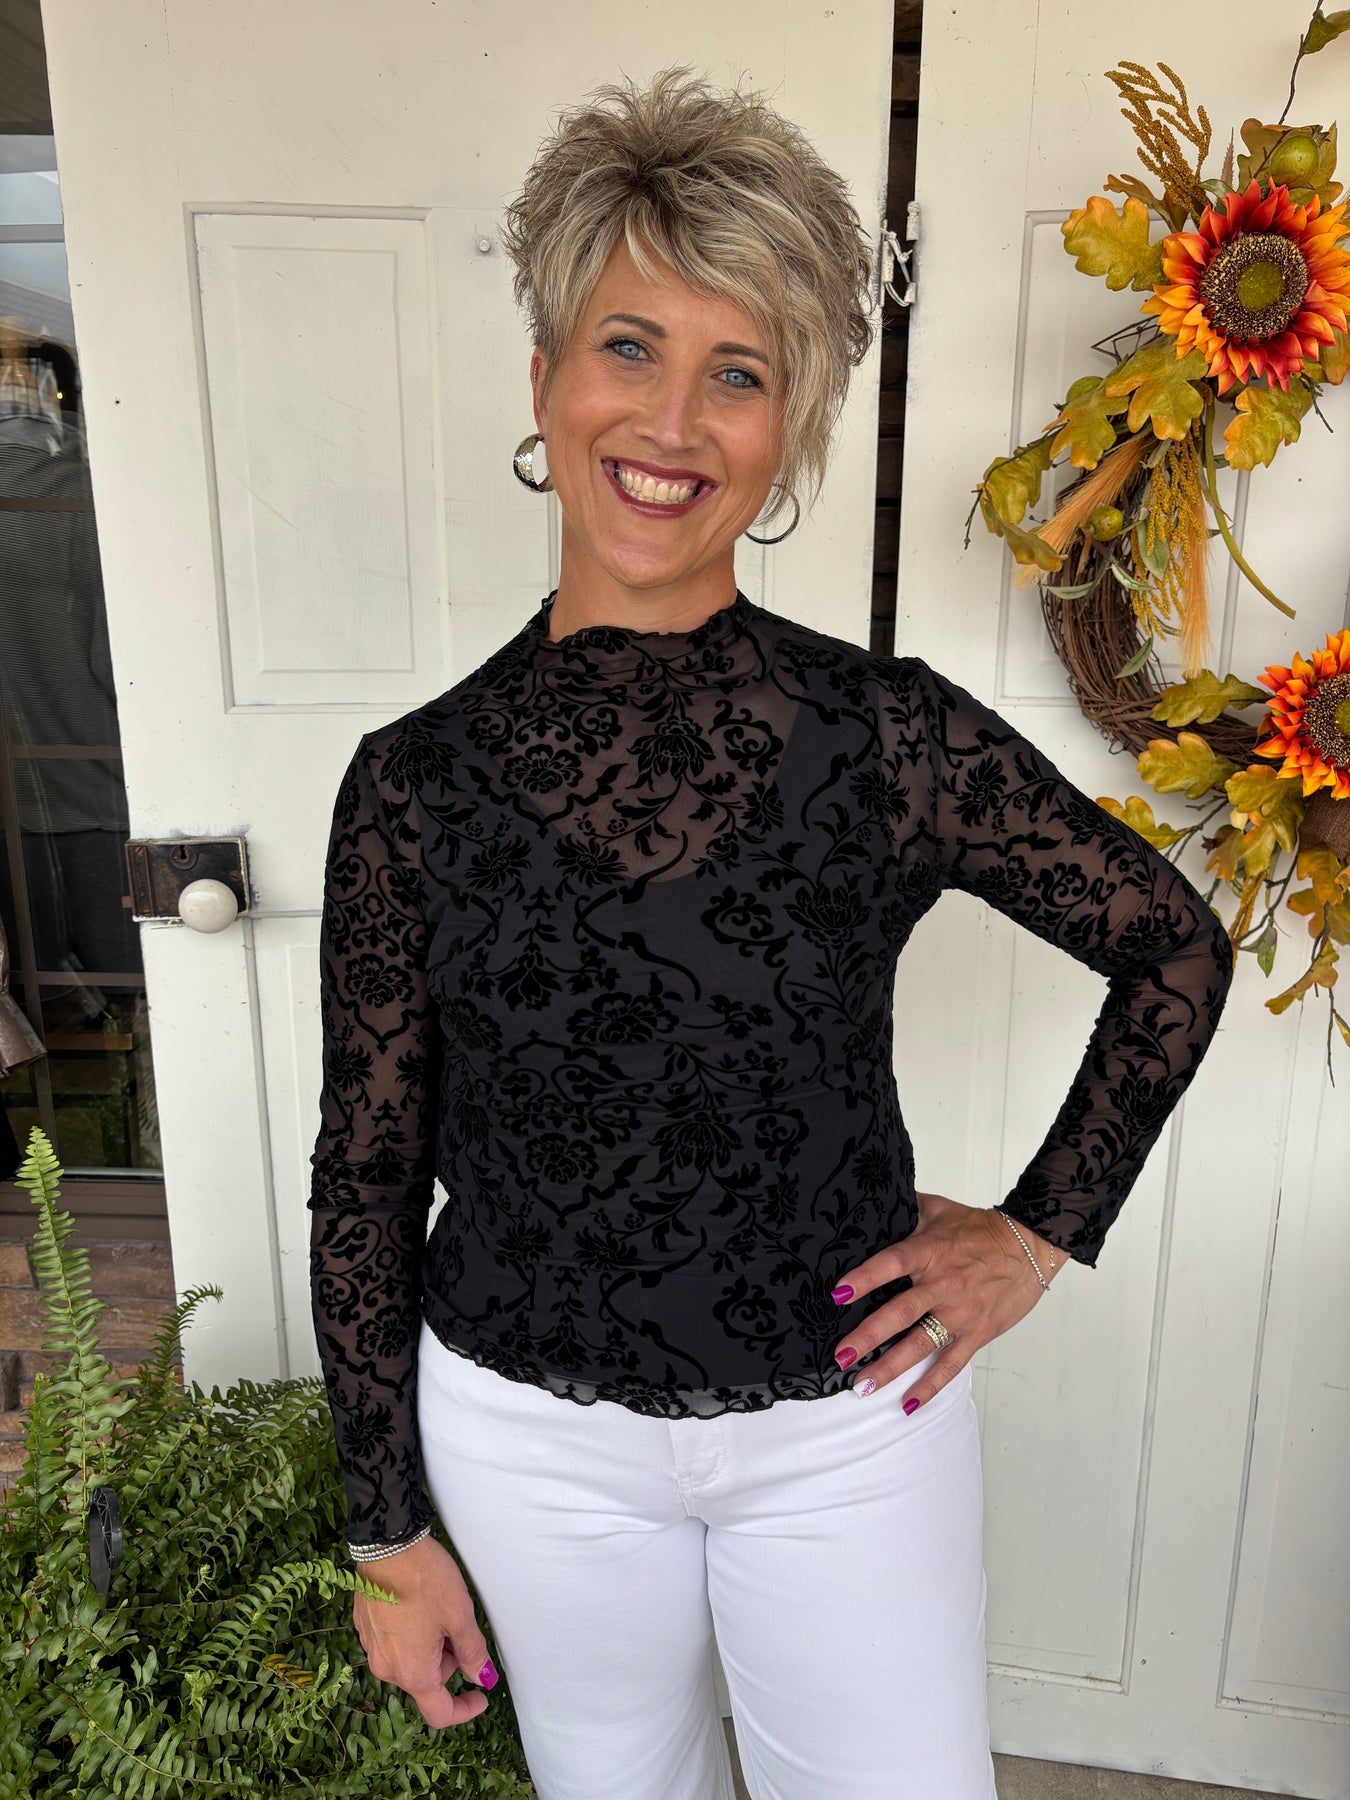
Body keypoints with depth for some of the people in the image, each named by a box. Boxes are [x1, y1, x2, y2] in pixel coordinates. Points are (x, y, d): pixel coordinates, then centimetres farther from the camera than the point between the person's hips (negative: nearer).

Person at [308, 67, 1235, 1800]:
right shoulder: (413, 781, -12)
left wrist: (1038, 1233, -4)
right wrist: (392, 1529, 1)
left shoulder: (894, 734, -14)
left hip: (846, 1427, 0)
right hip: (531, 1435, 2)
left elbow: (1178, 950, -1)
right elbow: (364, 1172, -5)